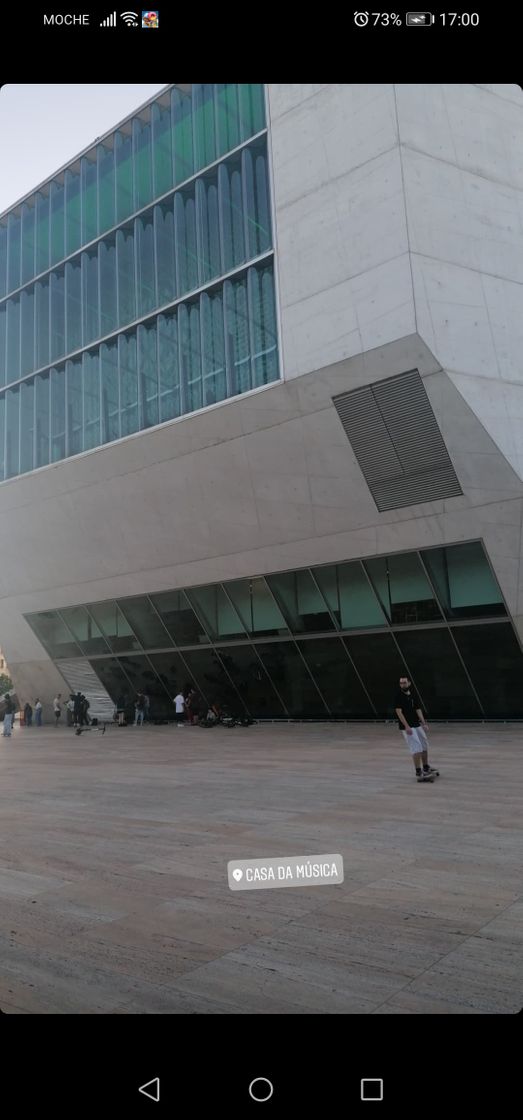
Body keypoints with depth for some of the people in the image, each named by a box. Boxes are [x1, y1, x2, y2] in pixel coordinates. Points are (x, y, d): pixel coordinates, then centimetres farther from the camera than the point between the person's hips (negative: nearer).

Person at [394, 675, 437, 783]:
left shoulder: (414, 694, 5)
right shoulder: (398, 696, -12)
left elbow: (418, 709, 4)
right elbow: (399, 711, -17)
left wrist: (423, 723, -5)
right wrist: (406, 726, -23)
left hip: (417, 724, 7)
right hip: (407, 726, -7)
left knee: (424, 746, 15)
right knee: (416, 748, -10)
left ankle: (426, 768, 31)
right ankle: (418, 772, -4)